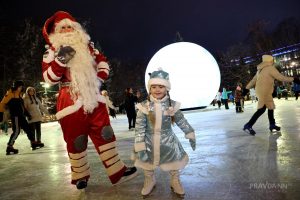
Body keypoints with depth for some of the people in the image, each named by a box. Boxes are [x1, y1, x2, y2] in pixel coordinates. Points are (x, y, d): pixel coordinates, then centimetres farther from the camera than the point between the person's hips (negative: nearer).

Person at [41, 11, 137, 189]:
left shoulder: (87, 46, 13)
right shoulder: (52, 52, 2)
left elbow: (103, 61, 23)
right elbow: (49, 78, -8)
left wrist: (100, 77, 6)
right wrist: (61, 59, -21)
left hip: (94, 99, 4)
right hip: (71, 103, -3)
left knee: (105, 134, 4)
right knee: (76, 141, 6)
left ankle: (118, 172, 15)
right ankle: (81, 176, 27)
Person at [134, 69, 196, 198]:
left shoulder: (172, 105, -10)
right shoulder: (144, 106, -14)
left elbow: (182, 122, 2)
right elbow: (139, 128, -13)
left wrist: (190, 135, 6)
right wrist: (140, 147, -15)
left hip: (168, 142, 1)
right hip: (150, 143, 0)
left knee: (175, 163, 17)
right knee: (147, 164, 19)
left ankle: (175, 182, 46)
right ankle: (149, 182, 48)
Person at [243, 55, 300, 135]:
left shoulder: (260, 70, 17)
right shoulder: (270, 68, -8)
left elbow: (253, 80, 19)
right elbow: (281, 77, -10)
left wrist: (247, 88, 21)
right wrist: (293, 79, -5)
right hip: (263, 92, -9)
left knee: (270, 107, 15)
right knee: (262, 109, -12)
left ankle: (272, 125, 22)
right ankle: (248, 125, -17)